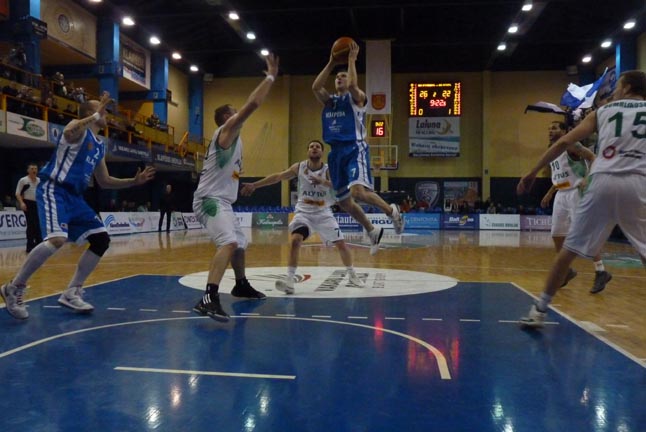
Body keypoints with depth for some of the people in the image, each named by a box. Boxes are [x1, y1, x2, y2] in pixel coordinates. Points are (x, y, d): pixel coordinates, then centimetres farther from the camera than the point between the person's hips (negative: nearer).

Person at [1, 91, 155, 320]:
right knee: (57, 240, -28)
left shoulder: (100, 146, 19)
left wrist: (134, 181, 15)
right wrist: (96, 115, -25)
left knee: (101, 239, 4)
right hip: (54, 190, -9)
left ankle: (72, 293, 11)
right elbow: (68, 133, -34)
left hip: (74, 196, 9)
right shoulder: (78, 127, -5)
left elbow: (105, 181, 24)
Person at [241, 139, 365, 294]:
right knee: (295, 240, -23)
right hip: (304, 212, 0)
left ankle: (352, 275, 26)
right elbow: (278, 176, -2)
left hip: (323, 213, 0)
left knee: (341, 244, 3)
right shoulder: (299, 167, -6)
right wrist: (254, 185, -4)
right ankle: (290, 279, -19)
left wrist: (323, 181, -45)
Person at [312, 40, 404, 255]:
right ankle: (372, 231, 29)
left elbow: (353, 85, -21)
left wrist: (352, 60, -10)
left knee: (358, 191, -29)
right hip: (336, 152, 7)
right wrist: (331, 63, 1)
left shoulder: (356, 98, 2)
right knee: (344, 202, 10)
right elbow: (315, 87, -1)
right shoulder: (329, 100, 17)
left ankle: (392, 210, -1)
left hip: (355, 149, -7)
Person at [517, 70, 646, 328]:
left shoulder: (603, 111, 19)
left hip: (603, 181, 0)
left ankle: (540, 310, 12)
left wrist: (533, 172, 13)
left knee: (569, 250, 7)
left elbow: (564, 143, 11)